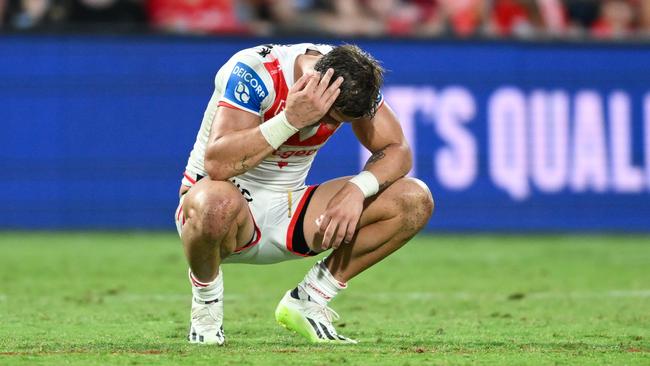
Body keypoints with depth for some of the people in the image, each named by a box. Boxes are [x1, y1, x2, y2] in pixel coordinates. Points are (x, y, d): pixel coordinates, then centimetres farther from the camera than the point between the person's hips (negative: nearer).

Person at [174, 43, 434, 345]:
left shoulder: (351, 78, -8)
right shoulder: (253, 72, -26)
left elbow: (397, 149, -5)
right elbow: (217, 164, -36)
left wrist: (358, 189, -25)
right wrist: (291, 120, -41)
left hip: (288, 213, 6)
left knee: (415, 202, -10)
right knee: (216, 204, -46)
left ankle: (307, 301, -1)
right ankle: (206, 303, -11)